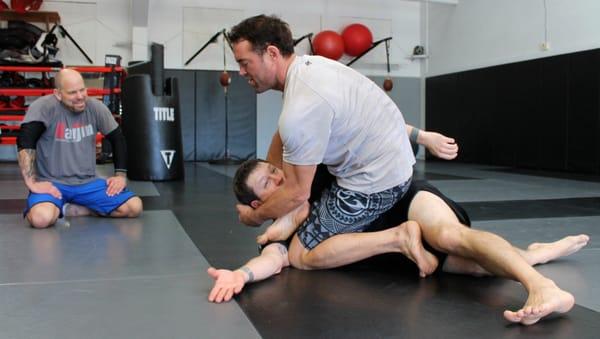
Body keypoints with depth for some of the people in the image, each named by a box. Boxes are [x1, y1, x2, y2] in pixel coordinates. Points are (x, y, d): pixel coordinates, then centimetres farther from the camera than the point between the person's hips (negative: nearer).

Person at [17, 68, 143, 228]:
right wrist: (32, 183, -25)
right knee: (42, 218, -37)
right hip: (52, 183, -5)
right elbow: (25, 142, -20)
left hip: (87, 183, 5)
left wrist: (121, 174, 4)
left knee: (134, 207, -13)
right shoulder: (43, 107, -13)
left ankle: (63, 209, 0)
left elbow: (117, 138, 11)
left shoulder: (96, 107, 0)